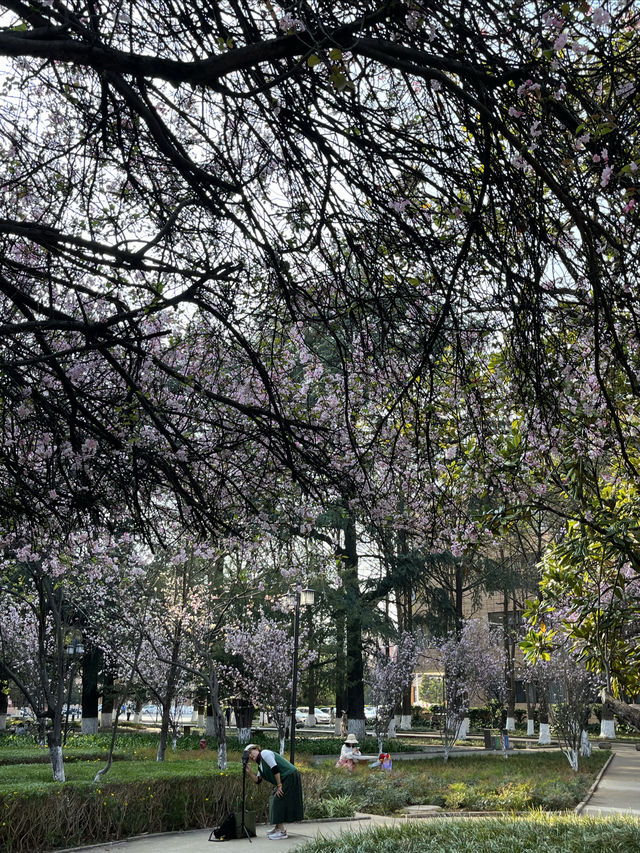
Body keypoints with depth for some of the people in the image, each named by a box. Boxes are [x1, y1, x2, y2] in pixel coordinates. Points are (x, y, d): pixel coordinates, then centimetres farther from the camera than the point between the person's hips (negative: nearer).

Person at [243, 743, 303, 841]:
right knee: (274, 799, 15)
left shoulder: (264, 753, -9)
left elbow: (275, 769, -18)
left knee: (278, 801, -11)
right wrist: (249, 771, 0)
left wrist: (279, 785, -18)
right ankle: (278, 827, 27)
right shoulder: (260, 765, 20)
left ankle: (282, 832, -9)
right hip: (284, 780, 10)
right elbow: (257, 781, 13)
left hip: (290, 777, -10)